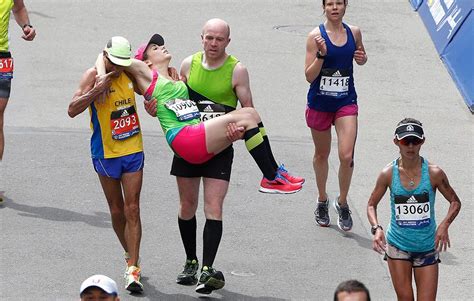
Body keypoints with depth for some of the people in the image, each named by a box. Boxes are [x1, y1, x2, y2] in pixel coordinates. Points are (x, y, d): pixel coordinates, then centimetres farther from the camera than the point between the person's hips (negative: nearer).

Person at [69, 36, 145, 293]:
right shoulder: (93, 76, -12)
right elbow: (72, 110, -20)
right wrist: (96, 90, -31)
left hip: (133, 151, 2)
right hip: (105, 153, -2)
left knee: (132, 210, -6)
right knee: (116, 210, 10)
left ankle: (132, 270, -10)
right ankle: (131, 256, 31)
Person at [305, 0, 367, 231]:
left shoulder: (354, 33, -1)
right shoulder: (316, 35, -11)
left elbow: (361, 57, 20)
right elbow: (309, 76, -13)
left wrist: (362, 59, -4)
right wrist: (321, 54, -28)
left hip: (346, 102, 1)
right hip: (319, 103, -1)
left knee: (346, 156, -12)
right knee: (321, 154, 16)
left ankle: (342, 203, 8)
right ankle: (322, 200, 36)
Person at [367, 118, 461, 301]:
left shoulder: (434, 173, -11)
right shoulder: (388, 174, -9)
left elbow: (455, 202, 1)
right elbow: (372, 204, 4)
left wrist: (444, 225, -17)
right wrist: (376, 228, -15)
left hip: (427, 248, 0)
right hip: (398, 246, 0)